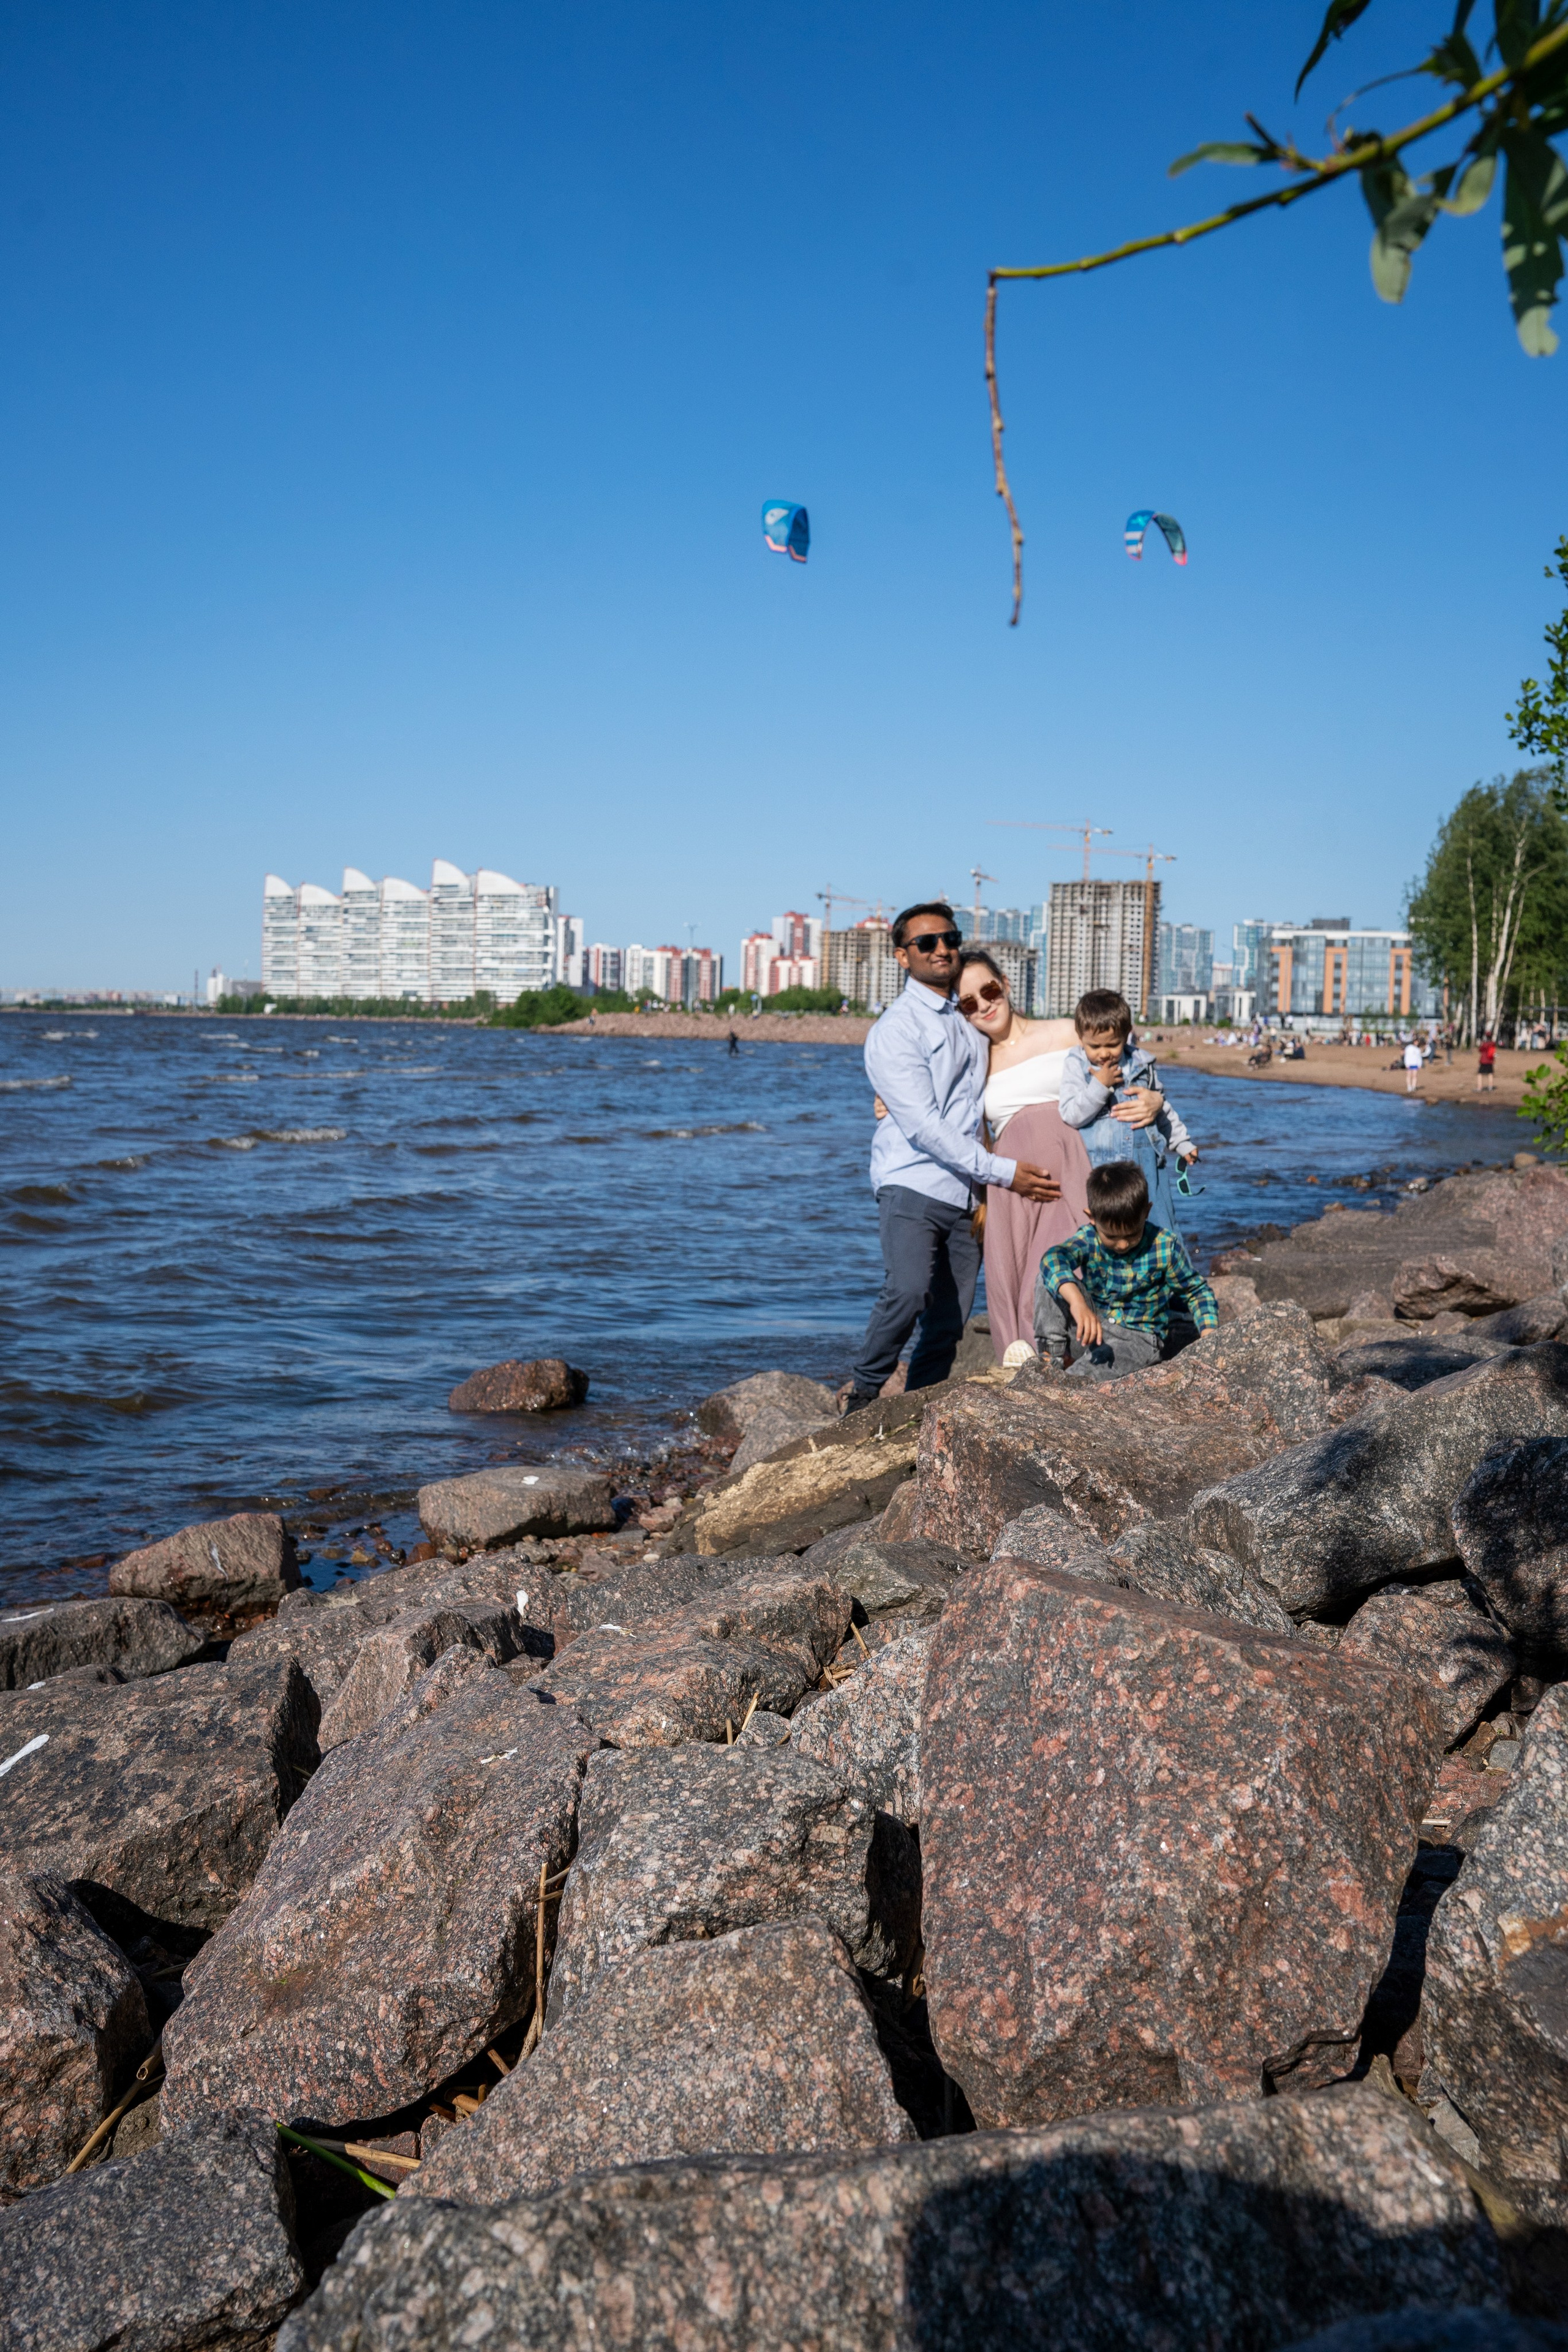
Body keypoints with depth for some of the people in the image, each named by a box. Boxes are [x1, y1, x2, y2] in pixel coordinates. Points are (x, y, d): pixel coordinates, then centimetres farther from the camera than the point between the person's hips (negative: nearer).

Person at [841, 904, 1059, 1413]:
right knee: (907, 1292, -26)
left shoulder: (970, 1018, 16)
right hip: (913, 1185, -6)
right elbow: (923, 1125, -15)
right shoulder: (895, 1030, -7)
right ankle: (862, 1391, -6)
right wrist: (1001, 1171, -18)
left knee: (949, 1322, 3)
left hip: (966, 1192, 7)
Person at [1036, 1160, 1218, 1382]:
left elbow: (1197, 1292, 0)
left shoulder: (1165, 1247, -13)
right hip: (1093, 1326, 3)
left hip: (1139, 1338, -3)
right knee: (1051, 1277, -16)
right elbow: (1053, 1258, -36)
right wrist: (1077, 1301, -56)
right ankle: (1054, 1354, -17)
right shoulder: (1089, 1240, -14)